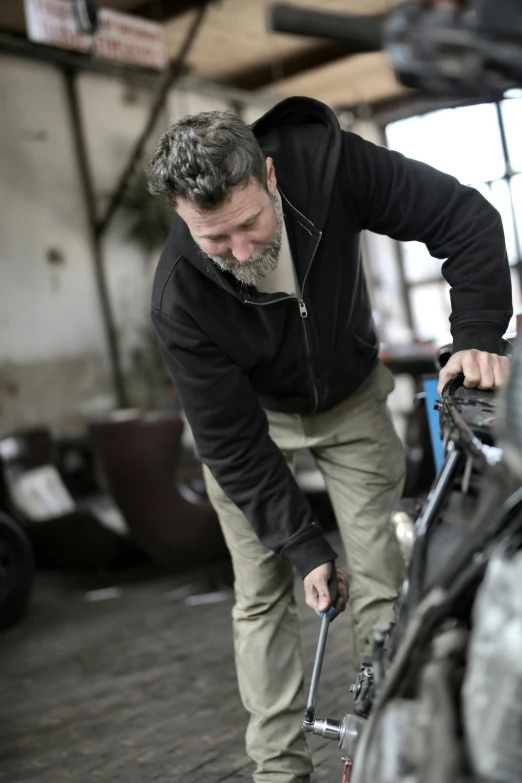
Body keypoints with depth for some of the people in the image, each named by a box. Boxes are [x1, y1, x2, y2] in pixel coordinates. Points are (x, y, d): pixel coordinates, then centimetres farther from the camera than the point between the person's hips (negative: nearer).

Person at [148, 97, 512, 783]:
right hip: (250, 421, -1)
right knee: (260, 595, -1)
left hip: (350, 401, 2)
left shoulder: (326, 163, -31)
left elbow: (467, 218, -22)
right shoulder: (180, 297, -32)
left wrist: (478, 333, -34)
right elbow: (232, 444, -23)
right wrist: (304, 545, -21)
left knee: (380, 583, -1)